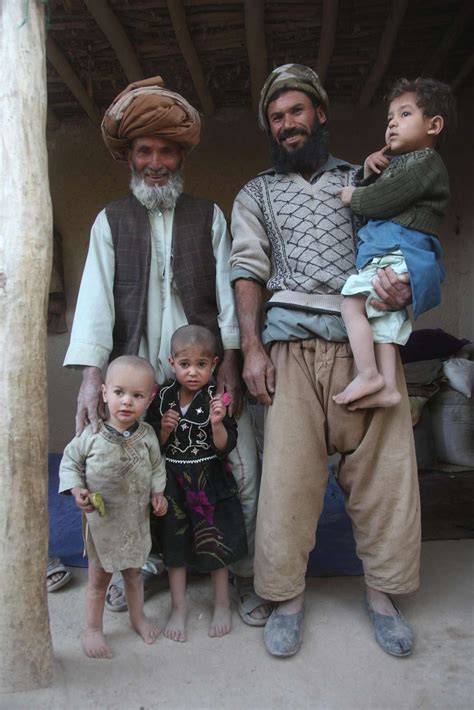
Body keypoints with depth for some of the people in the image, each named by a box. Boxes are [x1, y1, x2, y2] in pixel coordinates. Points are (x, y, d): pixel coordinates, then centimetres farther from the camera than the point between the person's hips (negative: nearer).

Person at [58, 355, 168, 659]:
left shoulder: (147, 435, -9)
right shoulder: (92, 435, -17)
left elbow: (157, 466, 6)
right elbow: (70, 462, -4)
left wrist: (158, 493, -6)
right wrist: (77, 491, -17)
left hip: (137, 517, 2)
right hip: (101, 518, -2)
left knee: (134, 572, 22)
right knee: (99, 577, 15)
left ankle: (138, 616, 45)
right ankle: (93, 629, 35)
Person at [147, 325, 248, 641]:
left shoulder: (216, 399, -11)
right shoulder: (164, 398, -4)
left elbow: (225, 447, -13)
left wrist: (217, 423, -30)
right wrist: (164, 429, -17)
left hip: (210, 481, -2)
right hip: (174, 482, 2)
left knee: (216, 544, 11)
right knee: (175, 546, 12)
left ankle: (223, 606, 33)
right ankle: (179, 609, 31)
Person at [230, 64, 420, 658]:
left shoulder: (362, 180, 23)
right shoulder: (256, 195, 19)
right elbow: (247, 271, 7)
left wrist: (404, 287, -6)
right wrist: (251, 347, -5)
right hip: (293, 347, -1)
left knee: (382, 467, 0)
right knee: (288, 470, -4)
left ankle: (382, 591, 19)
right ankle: (287, 597, 12)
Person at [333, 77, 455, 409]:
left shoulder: (427, 162, -2)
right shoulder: (400, 164, 28)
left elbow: (381, 201, -13)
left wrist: (354, 196, 4)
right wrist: (371, 172, 16)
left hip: (401, 252, -10)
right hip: (389, 252, 10)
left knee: (353, 303, -18)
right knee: (383, 317, 4)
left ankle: (368, 374, -18)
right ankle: (387, 386, 1)